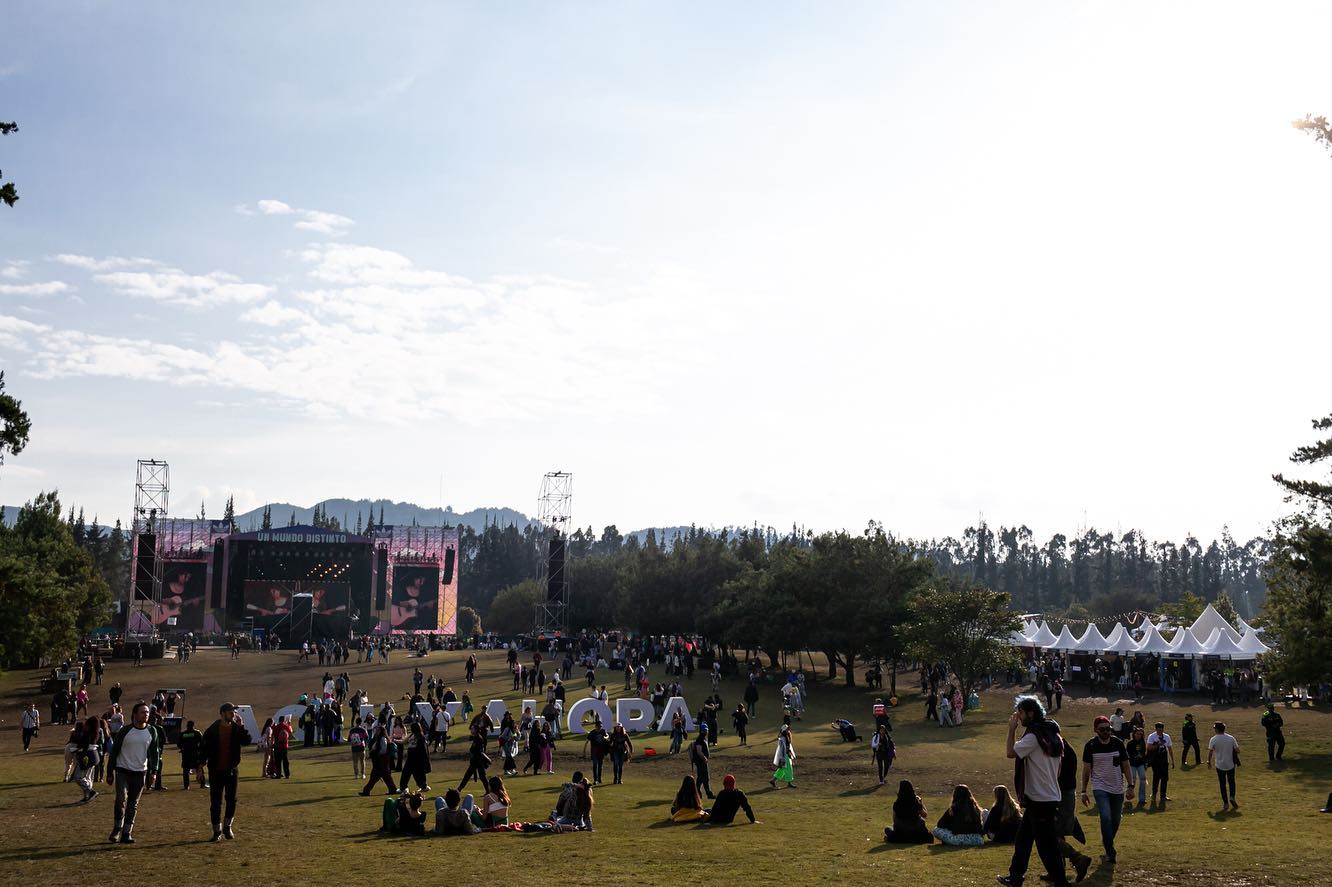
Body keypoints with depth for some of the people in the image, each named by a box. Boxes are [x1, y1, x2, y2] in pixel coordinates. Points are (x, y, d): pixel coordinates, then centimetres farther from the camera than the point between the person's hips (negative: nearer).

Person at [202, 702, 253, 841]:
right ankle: (217, 831, 11)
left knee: (232, 800, 5)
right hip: (216, 771, -2)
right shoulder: (212, 730, -5)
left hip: (232, 769, 2)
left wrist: (241, 727, -19)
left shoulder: (237, 729, 0)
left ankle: (227, 827, 21)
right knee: (215, 802, 2)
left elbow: (247, 741, -13)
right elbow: (205, 747, -3)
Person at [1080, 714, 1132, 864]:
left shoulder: (1118, 743, -1)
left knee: (1115, 821, 10)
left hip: (1117, 788, 3)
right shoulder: (1090, 745, -5)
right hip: (1100, 788, -3)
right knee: (1106, 818, -18)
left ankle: (1107, 844, 34)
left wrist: (1130, 786, 0)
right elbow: (1086, 770, 0)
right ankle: (1110, 852, -11)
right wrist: (1083, 791, -2)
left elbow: (1125, 766, 6)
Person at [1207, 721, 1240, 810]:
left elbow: (1210, 752, -9)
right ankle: (1232, 797, -3)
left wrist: (1209, 762, 4)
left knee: (1223, 784, 8)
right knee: (1231, 782, 19)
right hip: (1231, 765, 2)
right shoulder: (1231, 738, -3)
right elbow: (1237, 750, -1)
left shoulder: (1213, 739, -10)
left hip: (1220, 765, -2)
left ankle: (1226, 803, 9)